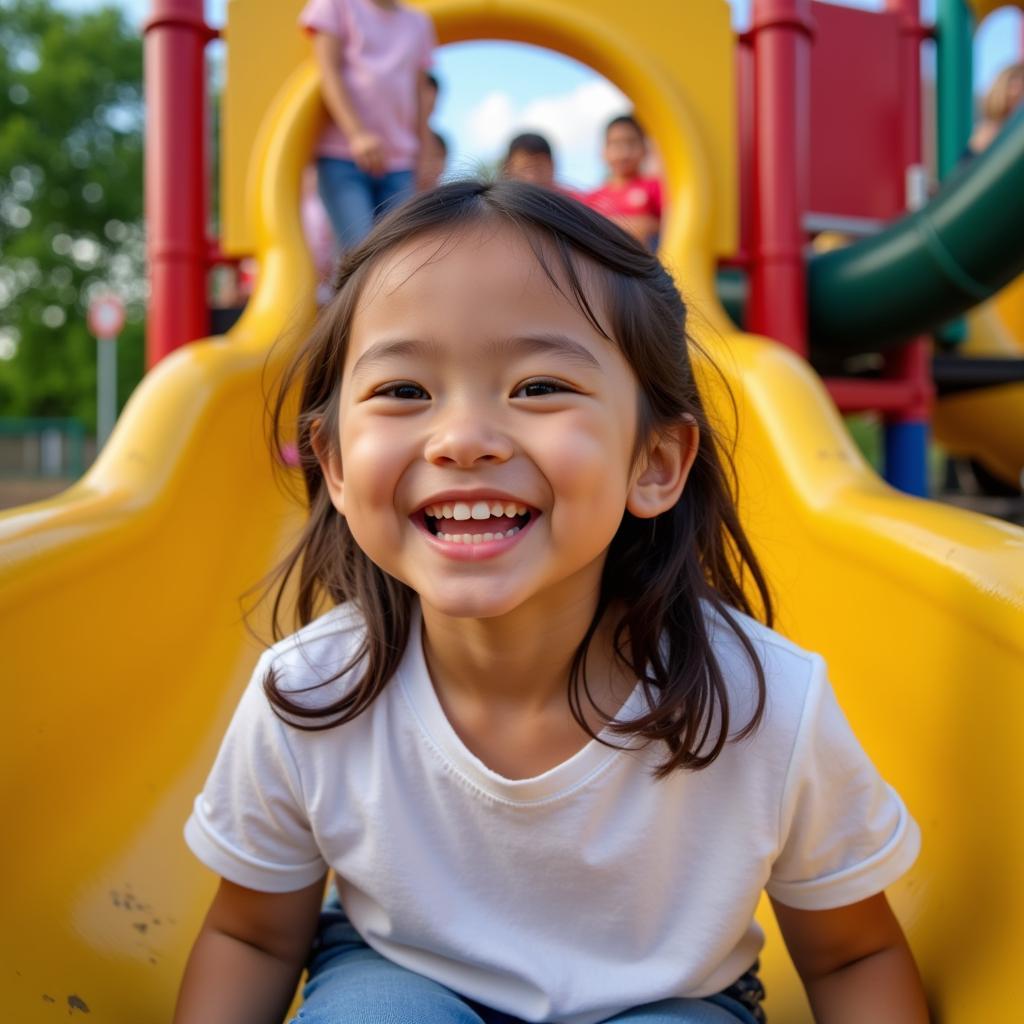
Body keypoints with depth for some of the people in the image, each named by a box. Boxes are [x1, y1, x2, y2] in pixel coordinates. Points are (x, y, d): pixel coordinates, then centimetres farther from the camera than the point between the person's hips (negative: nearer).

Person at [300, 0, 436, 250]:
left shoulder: (420, 23, 17)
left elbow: (422, 92, 17)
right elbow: (329, 70, -2)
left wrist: (423, 161, 10)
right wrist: (357, 133, -17)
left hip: (400, 164, 4)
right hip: (343, 157, -4)